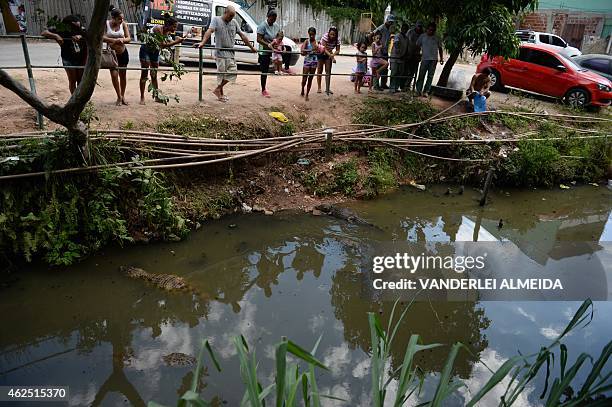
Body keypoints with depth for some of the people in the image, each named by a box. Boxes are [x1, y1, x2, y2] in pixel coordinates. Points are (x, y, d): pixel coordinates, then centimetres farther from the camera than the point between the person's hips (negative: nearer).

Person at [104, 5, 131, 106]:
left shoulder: (123, 24, -6)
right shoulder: (106, 24, -10)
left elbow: (128, 38, -7)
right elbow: (102, 37, -19)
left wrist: (122, 39, -29)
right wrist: (114, 40, -33)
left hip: (123, 53, 2)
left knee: (123, 75, 9)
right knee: (114, 74, -9)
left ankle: (123, 96, 24)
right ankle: (119, 97, 7)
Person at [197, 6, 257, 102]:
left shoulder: (234, 22, 14)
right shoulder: (216, 20, -1)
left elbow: (242, 35, 17)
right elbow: (209, 31, -16)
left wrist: (251, 47, 18)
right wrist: (203, 42, -32)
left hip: (231, 53, 6)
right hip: (220, 53, -6)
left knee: (232, 73, 3)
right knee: (221, 73, -3)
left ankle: (218, 89, 17)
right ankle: (220, 94, 9)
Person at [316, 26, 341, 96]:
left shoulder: (337, 39, -18)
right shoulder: (325, 36, -28)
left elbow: (337, 50, -17)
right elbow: (324, 49, -33)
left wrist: (332, 55, -38)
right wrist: (332, 56, -47)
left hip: (329, 54, 3)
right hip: (321, 53, -3)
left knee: (328, 71, 0)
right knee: (319, 71, 0)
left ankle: (327, 88, 4)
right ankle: (319, 88, 7)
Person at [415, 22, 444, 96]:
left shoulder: (437, 38, 8)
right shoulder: (422, 36, 5)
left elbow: (440, 48, 14)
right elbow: (417, 46, 8)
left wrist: (441, 58, 8)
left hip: (433, 59, 1)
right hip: (424, 59, -1)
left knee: (430, 76, 1)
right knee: (421, 75, -4)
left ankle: (426, 91, 6)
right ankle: (418, 90, 0)